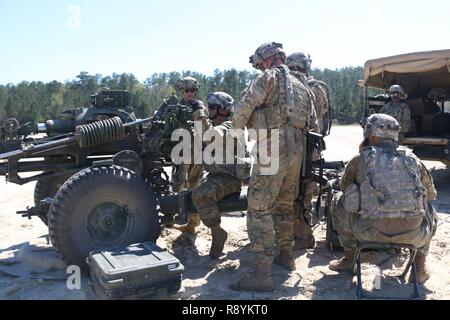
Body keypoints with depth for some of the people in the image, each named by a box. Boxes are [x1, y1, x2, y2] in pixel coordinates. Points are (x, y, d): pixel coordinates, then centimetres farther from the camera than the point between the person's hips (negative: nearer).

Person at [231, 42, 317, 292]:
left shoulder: (270, 77, -2)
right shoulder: (301, 86, 21)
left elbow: (243, 107, -11)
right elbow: (312, 121, 22)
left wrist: (237, 128, 8)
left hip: (273, 151, -8)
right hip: (296, 152, 8)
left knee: (259, 210, -7)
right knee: (284, 205, 20)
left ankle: (262, 274, -8)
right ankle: (286, 256, 32)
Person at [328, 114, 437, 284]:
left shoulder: (360, 160, 5)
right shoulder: (412, 159, 12)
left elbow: (344, 187, 23)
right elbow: (431, 193, 26)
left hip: (373, 232, -2)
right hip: (413, 235, 3)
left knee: (342, 202, 22)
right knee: (428, 211, 34)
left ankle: (349, 259, 30)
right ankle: (420, 268, 34)